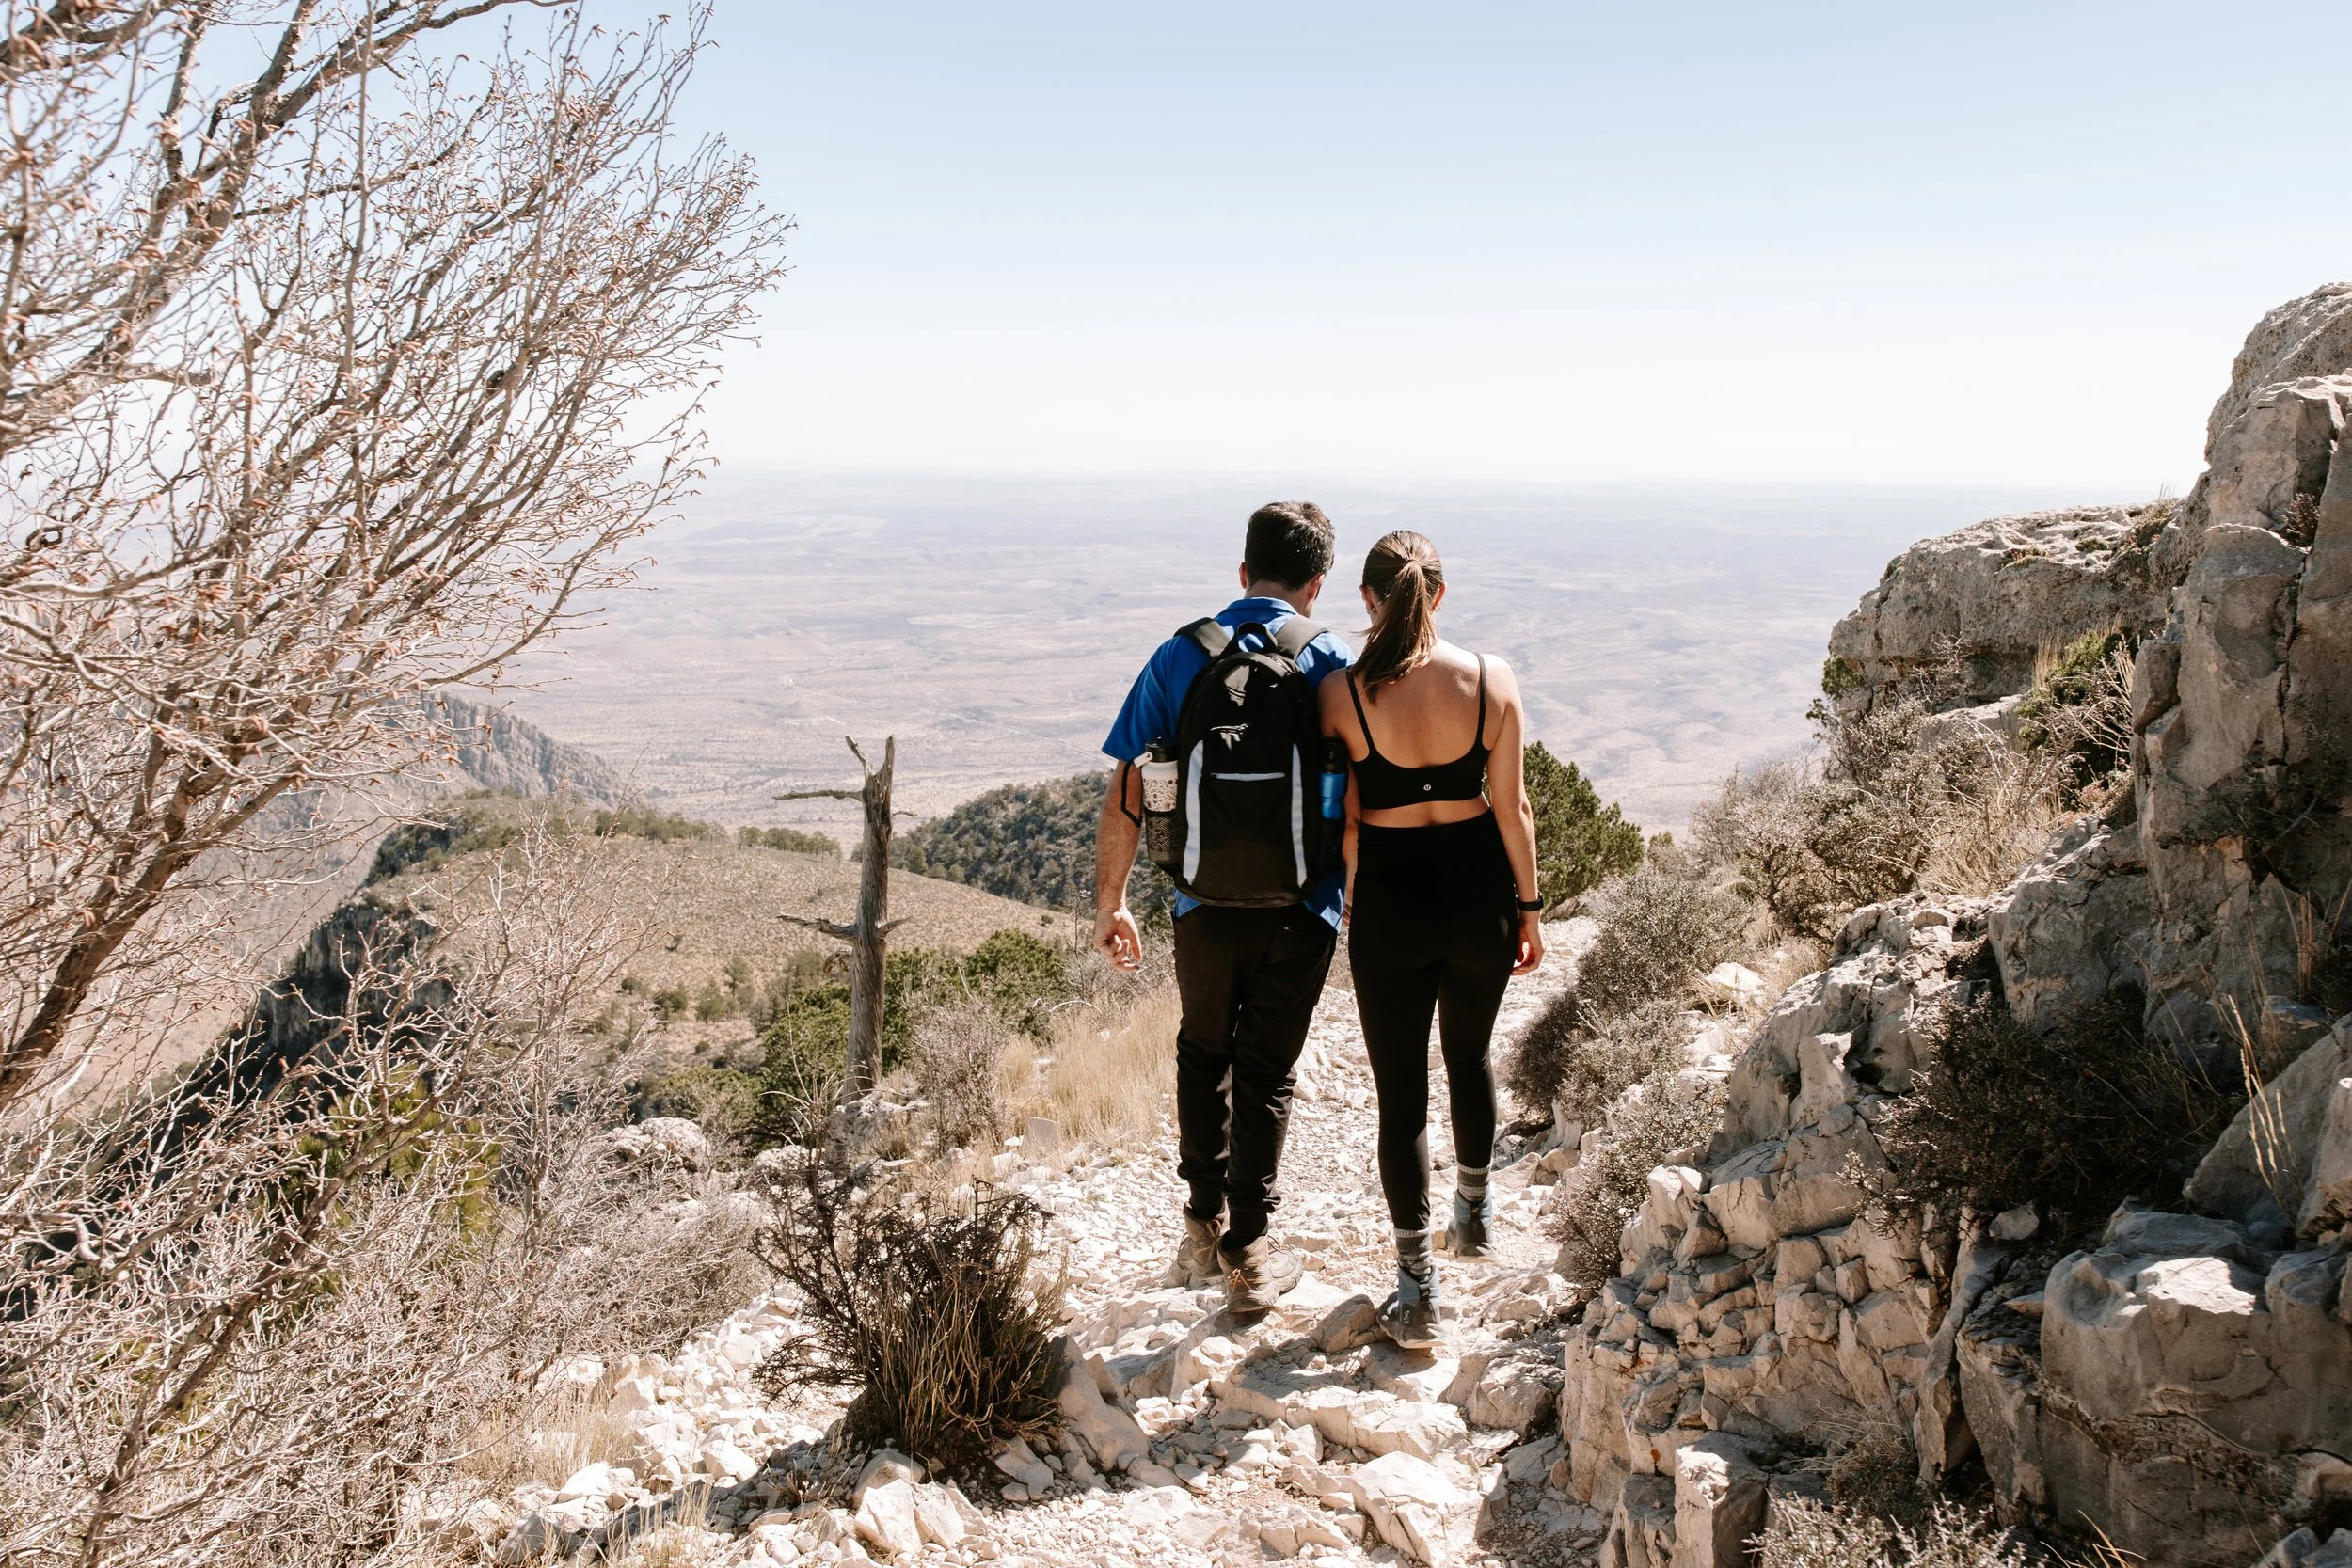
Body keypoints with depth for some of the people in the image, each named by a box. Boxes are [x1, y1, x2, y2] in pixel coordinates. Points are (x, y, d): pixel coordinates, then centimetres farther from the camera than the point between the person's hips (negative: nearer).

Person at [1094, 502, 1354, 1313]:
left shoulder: (1180, 656, -1)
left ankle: (1202, 1231, 29)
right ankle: (1248, 1257, 17)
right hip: (1300, 909, -1)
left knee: (1203, 1057, 23)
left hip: (1207, 904, 1)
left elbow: (1126, 798, -2)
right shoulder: (1329, 663, -5)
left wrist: (1110, 903, 6)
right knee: (1266, 1074, 12)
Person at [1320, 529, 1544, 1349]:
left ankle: (1417, 1291, 9)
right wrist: (1529, 906, 7)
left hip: (1390, 896, -2)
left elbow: (1341, 819, -8)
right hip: (1477, 887, 3)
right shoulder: (1492, 679, -7)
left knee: (1401, 1091, 6)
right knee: (1469, 1057, 27)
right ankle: (1474, 1211, 46)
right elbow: (1512, 806, -3)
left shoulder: (1343, 692, -13)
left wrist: (1345, 904, 7)